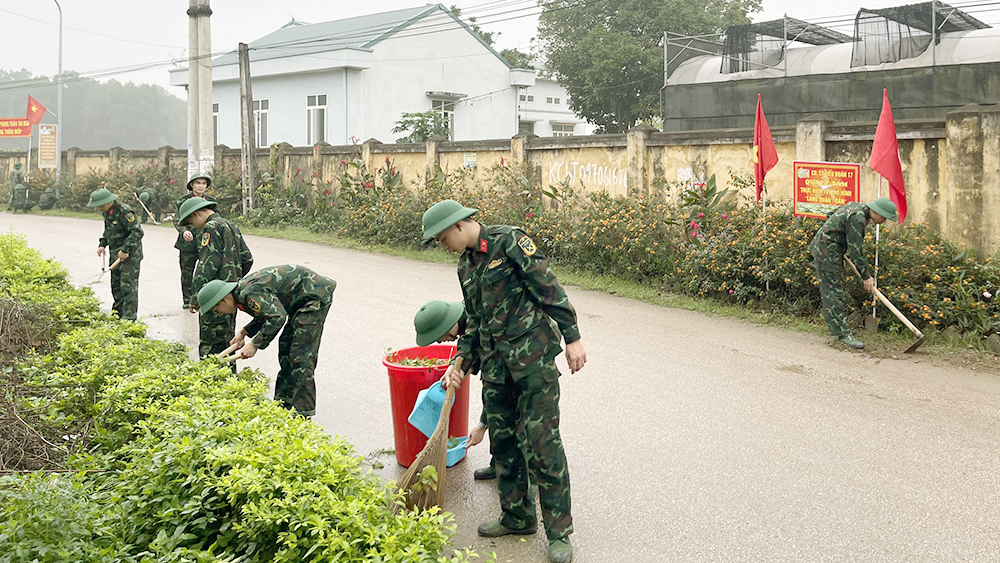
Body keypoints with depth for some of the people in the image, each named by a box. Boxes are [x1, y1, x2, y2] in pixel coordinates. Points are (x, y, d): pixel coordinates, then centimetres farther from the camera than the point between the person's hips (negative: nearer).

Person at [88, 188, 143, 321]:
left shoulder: (124, 211, -20)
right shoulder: (107, 212, 10)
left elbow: (137, 232, -25)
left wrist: (125, 250, -25)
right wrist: (102, 244, 10)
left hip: (129, 255, -9)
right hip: (115, 255, 9)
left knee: (128, 286, -11)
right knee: (116, 285, 14)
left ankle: (129, 316, -9)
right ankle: (118, 314, 24)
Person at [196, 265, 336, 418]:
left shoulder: (250, 292, -22)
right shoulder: (243, 289, 11)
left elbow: (277, 317, -29)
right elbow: (268, 313, 24)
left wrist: (255, 344, -22)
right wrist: (244, 332, 14)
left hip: (316, 295, -11)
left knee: (300, 354, -11)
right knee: (286, 346, 15)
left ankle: (303, 412, -8)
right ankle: (284, 402, 22)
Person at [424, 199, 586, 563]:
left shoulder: (510, 242, -8)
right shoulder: (466, 266, 15)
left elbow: (549, 288, -11)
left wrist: (572, 337, -14)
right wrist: (461, 360, 10)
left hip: (533, 357, -8)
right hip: (495, 364, 8)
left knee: (540, 441, -6)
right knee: (502, 440, 12)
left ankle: (559, 532, 3)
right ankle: (517, 517, 27)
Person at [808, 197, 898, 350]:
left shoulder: (856, 206, 8)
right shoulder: (858, 218, -22)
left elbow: (831, 216, 25)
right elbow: (855, 251, -19)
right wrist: (866, 277, -12)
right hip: (826, 252, -11)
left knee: (836, 288, 13)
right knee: (833, 293, -10)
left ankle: (837, 328, 19)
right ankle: (843, 333, -12)